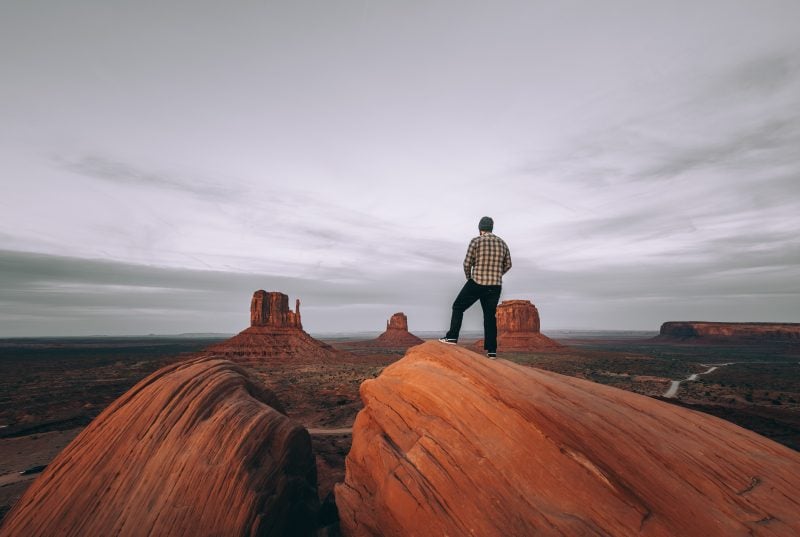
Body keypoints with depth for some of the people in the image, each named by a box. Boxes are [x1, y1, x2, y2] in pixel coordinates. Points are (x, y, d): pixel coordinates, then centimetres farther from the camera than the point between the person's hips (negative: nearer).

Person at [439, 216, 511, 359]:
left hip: (476, 283, -4)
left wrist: (469, 276, 11)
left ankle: (452, 337, 7)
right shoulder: (502, 243, 9)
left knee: (458, 307, 12)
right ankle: (491, 350, 9)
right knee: (490, 316, 11)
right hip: (495, 286, 4)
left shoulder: (476, 241, -6)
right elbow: (508, 264, 14)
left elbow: (467, 263, -8)